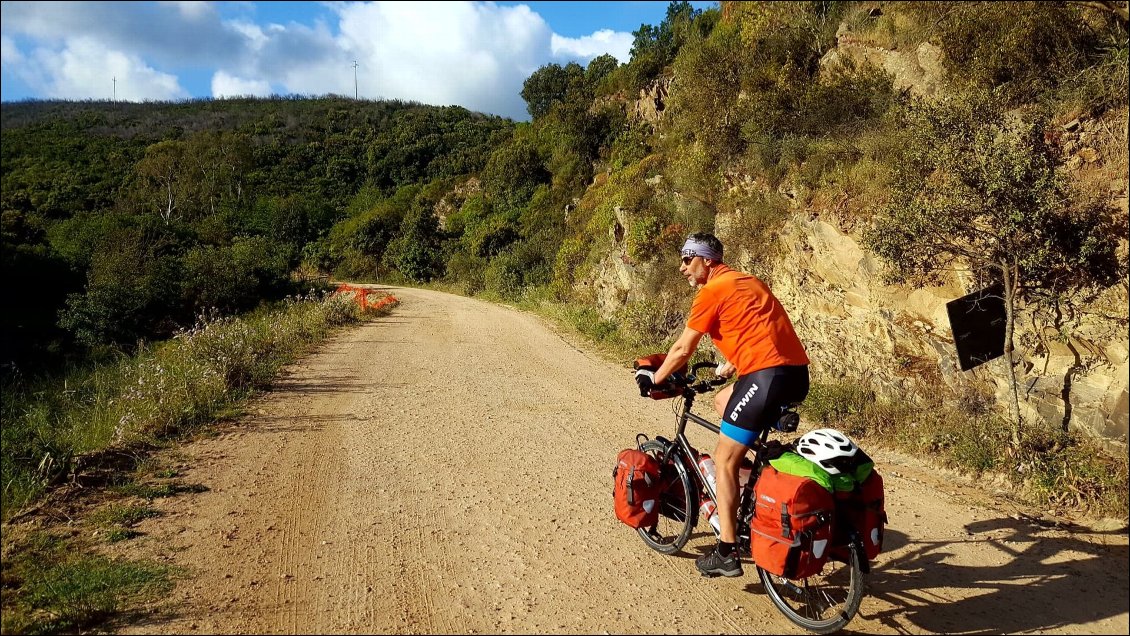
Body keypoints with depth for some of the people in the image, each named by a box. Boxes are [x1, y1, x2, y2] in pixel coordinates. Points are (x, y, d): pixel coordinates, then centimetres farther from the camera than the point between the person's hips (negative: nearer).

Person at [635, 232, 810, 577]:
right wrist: (728, 367, 49)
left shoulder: (712, 291, -2)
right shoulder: (747, 281, 23)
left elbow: (682, 350, 2)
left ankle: (727, 553, 3)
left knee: (724, 462, 2)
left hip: (767, 375, -9)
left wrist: (653, 378, 18)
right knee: (722, 400, 30)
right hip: (797, 373, 9)